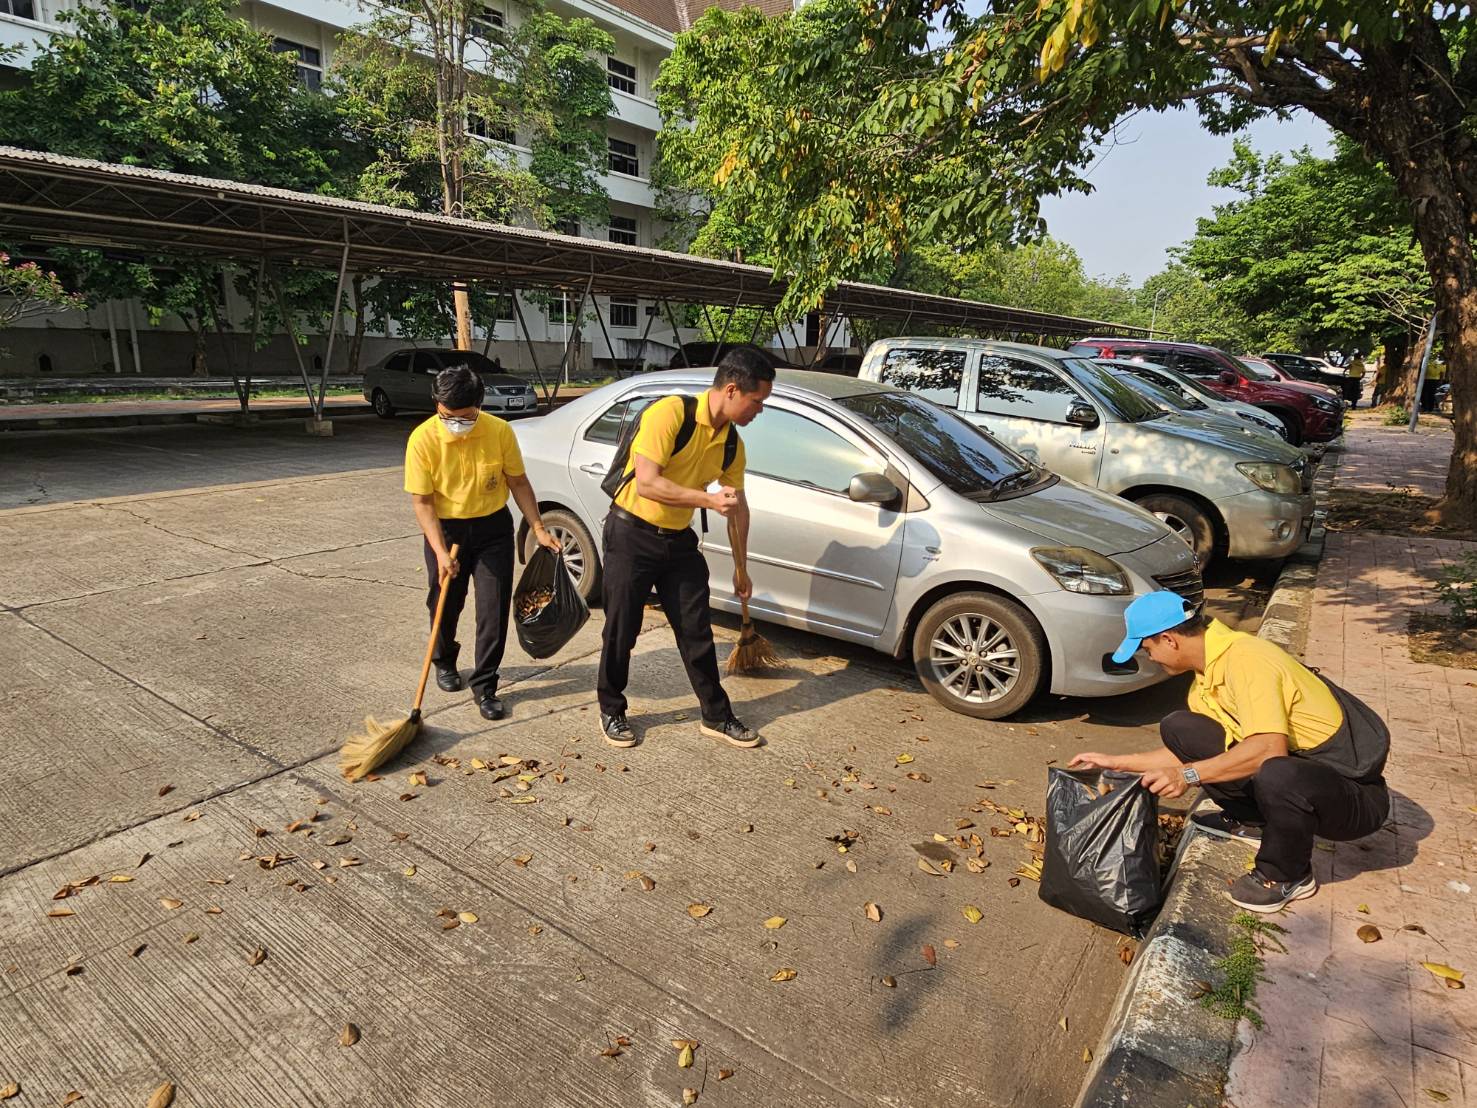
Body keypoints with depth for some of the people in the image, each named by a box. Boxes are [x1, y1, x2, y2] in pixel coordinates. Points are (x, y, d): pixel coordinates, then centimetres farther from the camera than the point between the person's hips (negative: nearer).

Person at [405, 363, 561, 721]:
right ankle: (444, 662, 43)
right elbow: (422, 501, -14)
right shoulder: (423, 439, -17)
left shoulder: (500, 431, -14)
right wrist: (441, 552, -24)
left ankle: (484, 685, 13)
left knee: (494, 608, -1)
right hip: (445, 529, 0)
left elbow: (518, 483, -2)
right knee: (445, 604, 14)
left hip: (493, 527, 1)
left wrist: (539, 529, -6)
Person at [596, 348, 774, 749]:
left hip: (679, 540, 6)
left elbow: (738, 508, 12)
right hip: (631, 535, -5)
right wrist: (708, 499, -29)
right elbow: (646, 482, -27)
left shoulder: (732, 445, 1)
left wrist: (741, 567, 17)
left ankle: (716, 716, 22)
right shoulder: (669, 413, -20)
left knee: (697, 631, 8)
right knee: (621, 630, 5)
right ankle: (611, 711, 26)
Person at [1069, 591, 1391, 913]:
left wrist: (1189, 775, -31)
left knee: (1278, 774, -41)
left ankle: (1288, 876, -10)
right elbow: (1191, 751, 15)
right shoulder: (1206, 678, 5)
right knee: (1178, 728, -3)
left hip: (1356, 795, -8)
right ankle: (1250, 821, 14)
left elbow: (1270, 747, -35)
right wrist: (1116, 762, 15)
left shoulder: (1244, 658, -24)